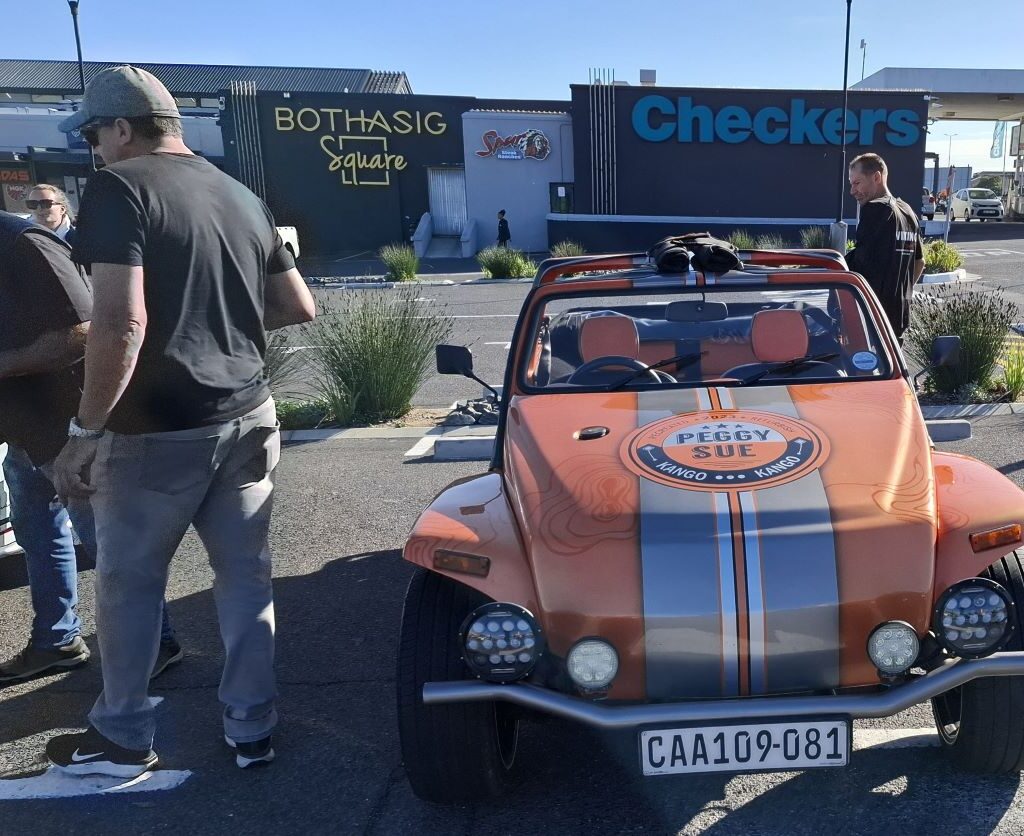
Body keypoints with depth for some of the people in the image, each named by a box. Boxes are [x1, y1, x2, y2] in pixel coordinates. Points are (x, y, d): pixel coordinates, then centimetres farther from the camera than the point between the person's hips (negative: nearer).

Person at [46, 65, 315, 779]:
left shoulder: (120, 187, -10)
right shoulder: (243, 197, 11)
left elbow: (122, 323, -22)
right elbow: (299, 307, 15)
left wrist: (86, 431, -15)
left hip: (157, 430, -6)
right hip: (248, 418, 6)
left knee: (129, 584, 12)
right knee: (247, 577, 13)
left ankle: (123, 740, 27)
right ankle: (252, 729, 24)